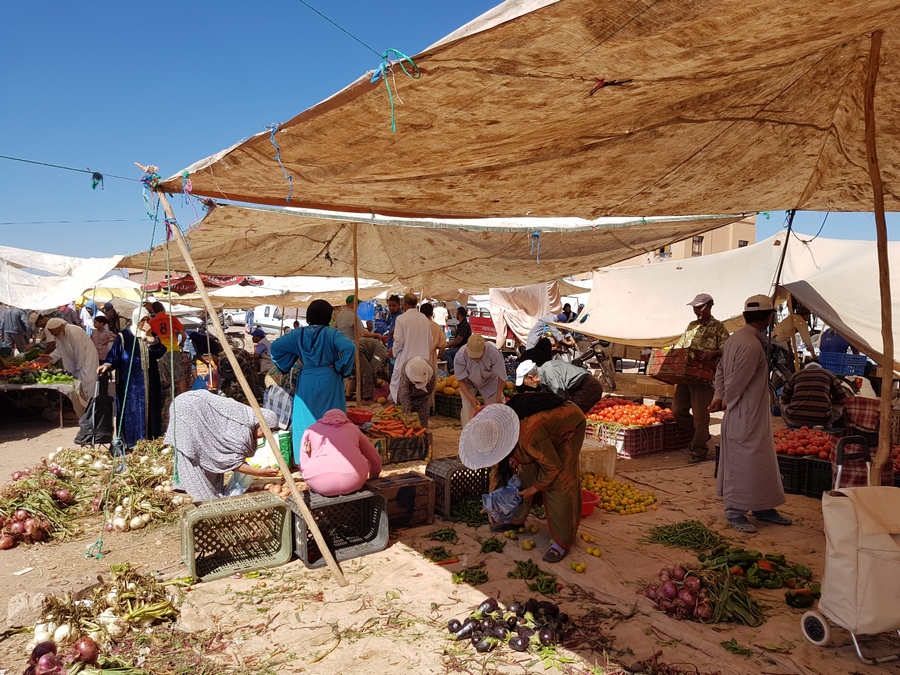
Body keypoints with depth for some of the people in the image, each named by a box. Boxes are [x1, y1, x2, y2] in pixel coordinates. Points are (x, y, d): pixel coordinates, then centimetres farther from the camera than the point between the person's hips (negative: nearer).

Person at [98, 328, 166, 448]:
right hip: (130, 383, -4)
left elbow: (159, 351, -3)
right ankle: (131, 444, 1)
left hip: (149, 382, 4)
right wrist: (106, 365, -26)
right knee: (132, 411, -5)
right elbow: (114, 354, -8)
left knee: (149, 410, 7)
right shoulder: (124, 336, -1)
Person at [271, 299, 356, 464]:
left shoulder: (298, 334, 2)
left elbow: (275, 346, 4)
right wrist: (339, 367, -13)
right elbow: (350, 348, -25)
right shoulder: (331, 333, -11)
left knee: (305, 419, 11)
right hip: (328, 382, -3)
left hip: (306, 382, 3)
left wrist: (285, 366, 10)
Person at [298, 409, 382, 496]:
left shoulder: (311, 429, 24)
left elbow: (303, 464, 17)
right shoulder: (352, 428, 26)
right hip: (352, 482, 0)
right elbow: (376, 459, 31)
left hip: (319, 483, 0)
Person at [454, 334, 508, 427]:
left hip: (489, 382, 0)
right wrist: (470, 398, -29)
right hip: (468, 384, 0)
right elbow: (461, 380, -20)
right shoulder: (460, 356, -33)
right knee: (467, 410, -12)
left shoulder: (493, 353, -35)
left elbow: (501, 377, -19)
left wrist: (498, 397, -17)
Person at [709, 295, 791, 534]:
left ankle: (762, 508, 30)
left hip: (754, 415, 10)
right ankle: (735, 512, 12)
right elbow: (736, 382, -22)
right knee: (742, 463, 0)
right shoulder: (752, 346, -23)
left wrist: (720, 396, 9)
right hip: (745, 417, -10)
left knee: (762, 461, 19)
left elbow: (721, 370, 14)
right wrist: (726, 402, -6)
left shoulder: (736, 338, 9)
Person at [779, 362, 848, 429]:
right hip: (822, 420, 1)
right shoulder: (828, 375, 15)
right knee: (840, 407, 29)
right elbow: (843, 398, 18)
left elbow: (784, 400, 16)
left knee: (783, 405, 31)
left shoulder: (796, 375, 16)